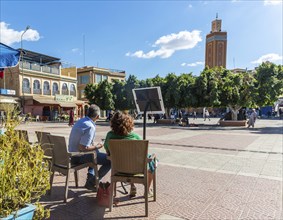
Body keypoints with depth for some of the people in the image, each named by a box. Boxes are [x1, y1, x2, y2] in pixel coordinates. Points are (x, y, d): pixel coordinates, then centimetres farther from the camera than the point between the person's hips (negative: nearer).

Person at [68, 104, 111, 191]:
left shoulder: (80, 121, 5)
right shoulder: (90, 127, -25)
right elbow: (83, 148, -28)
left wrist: (94, 145, 13)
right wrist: (96, 146, -12)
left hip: (72, 153, 10)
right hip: (79, 157, -10)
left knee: (96, 151, 34)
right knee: (110, 160, -12)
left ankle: (90, 177, 31)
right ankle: (91, 183, 2)